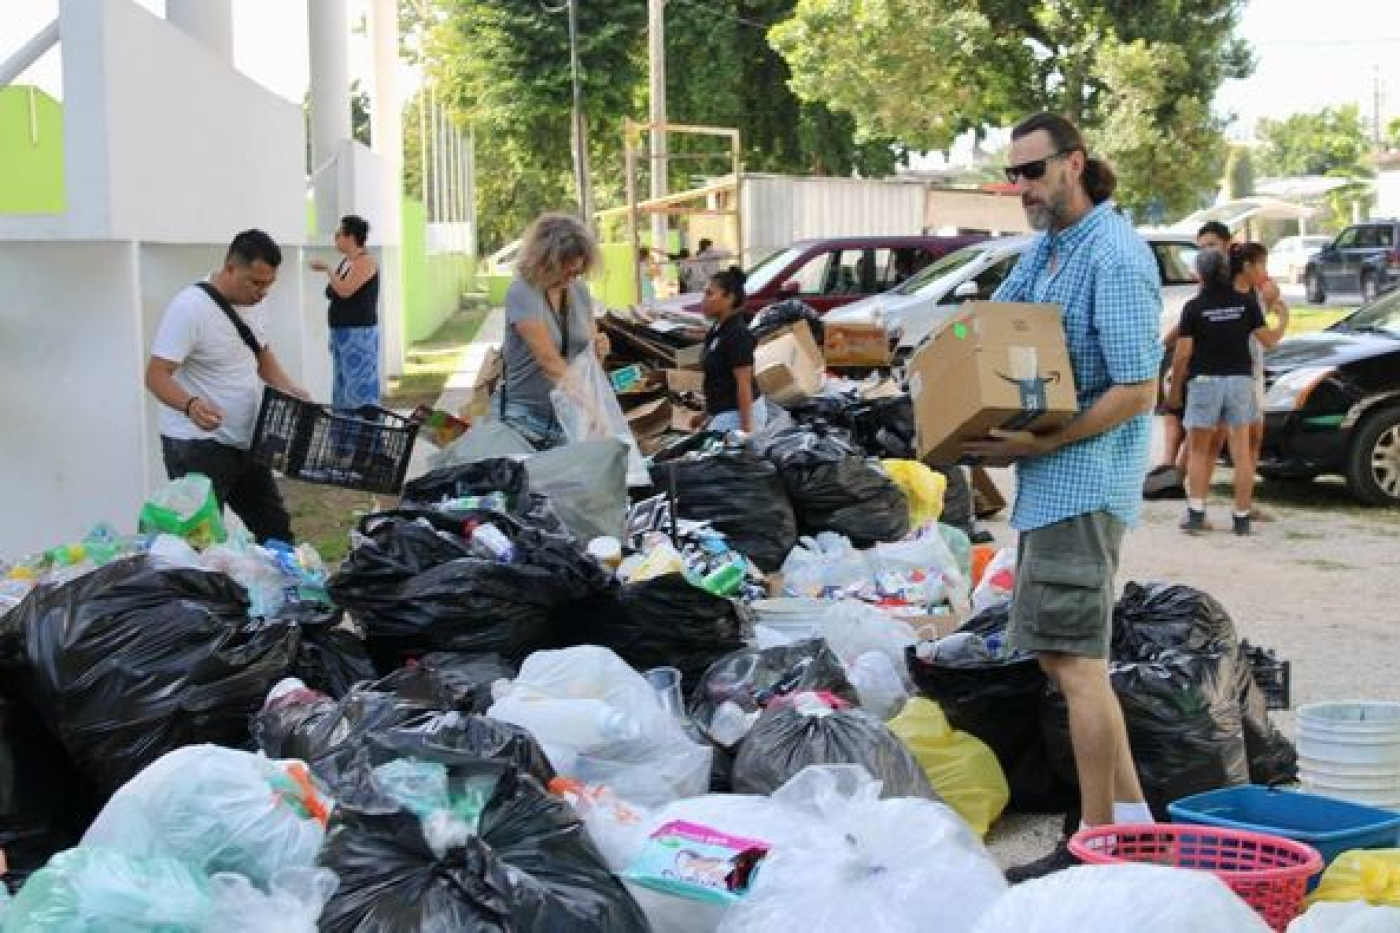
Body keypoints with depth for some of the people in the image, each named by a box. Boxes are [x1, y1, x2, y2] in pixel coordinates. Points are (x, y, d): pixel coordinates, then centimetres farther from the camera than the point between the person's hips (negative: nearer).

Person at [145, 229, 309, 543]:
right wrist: (190, 405, -42)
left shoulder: (253, 302, 5)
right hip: (197, 447, -8)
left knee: (275, 529, 15)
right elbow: (156, 376, -22)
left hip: (245, 442, 8)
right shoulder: (190, 308, -20)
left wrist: (291, 390, 1)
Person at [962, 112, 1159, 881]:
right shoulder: (1047, 246, 14)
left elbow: (1137, 391, -20)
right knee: (1061, 654, 14)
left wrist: (1041, 442, -22)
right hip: (1049, 479, 10)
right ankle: (1132, 815, 21)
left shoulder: (1114, 258, -16)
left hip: (1083, 479, -10)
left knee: (1076, 662, -8)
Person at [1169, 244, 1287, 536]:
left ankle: (1196, 512, -2)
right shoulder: (1246, 302, 1)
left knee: (1199, 450, 9)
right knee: (1242, 452, 7)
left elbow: (1182, 354, -6)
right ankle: (1242, 517, 8)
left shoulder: (1194, 307, -4)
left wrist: (1175, 388, 5)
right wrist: (1284, 322, 23)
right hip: (1240, 380, 2)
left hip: (1204, 380, -1)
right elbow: (1268, 340, 2)